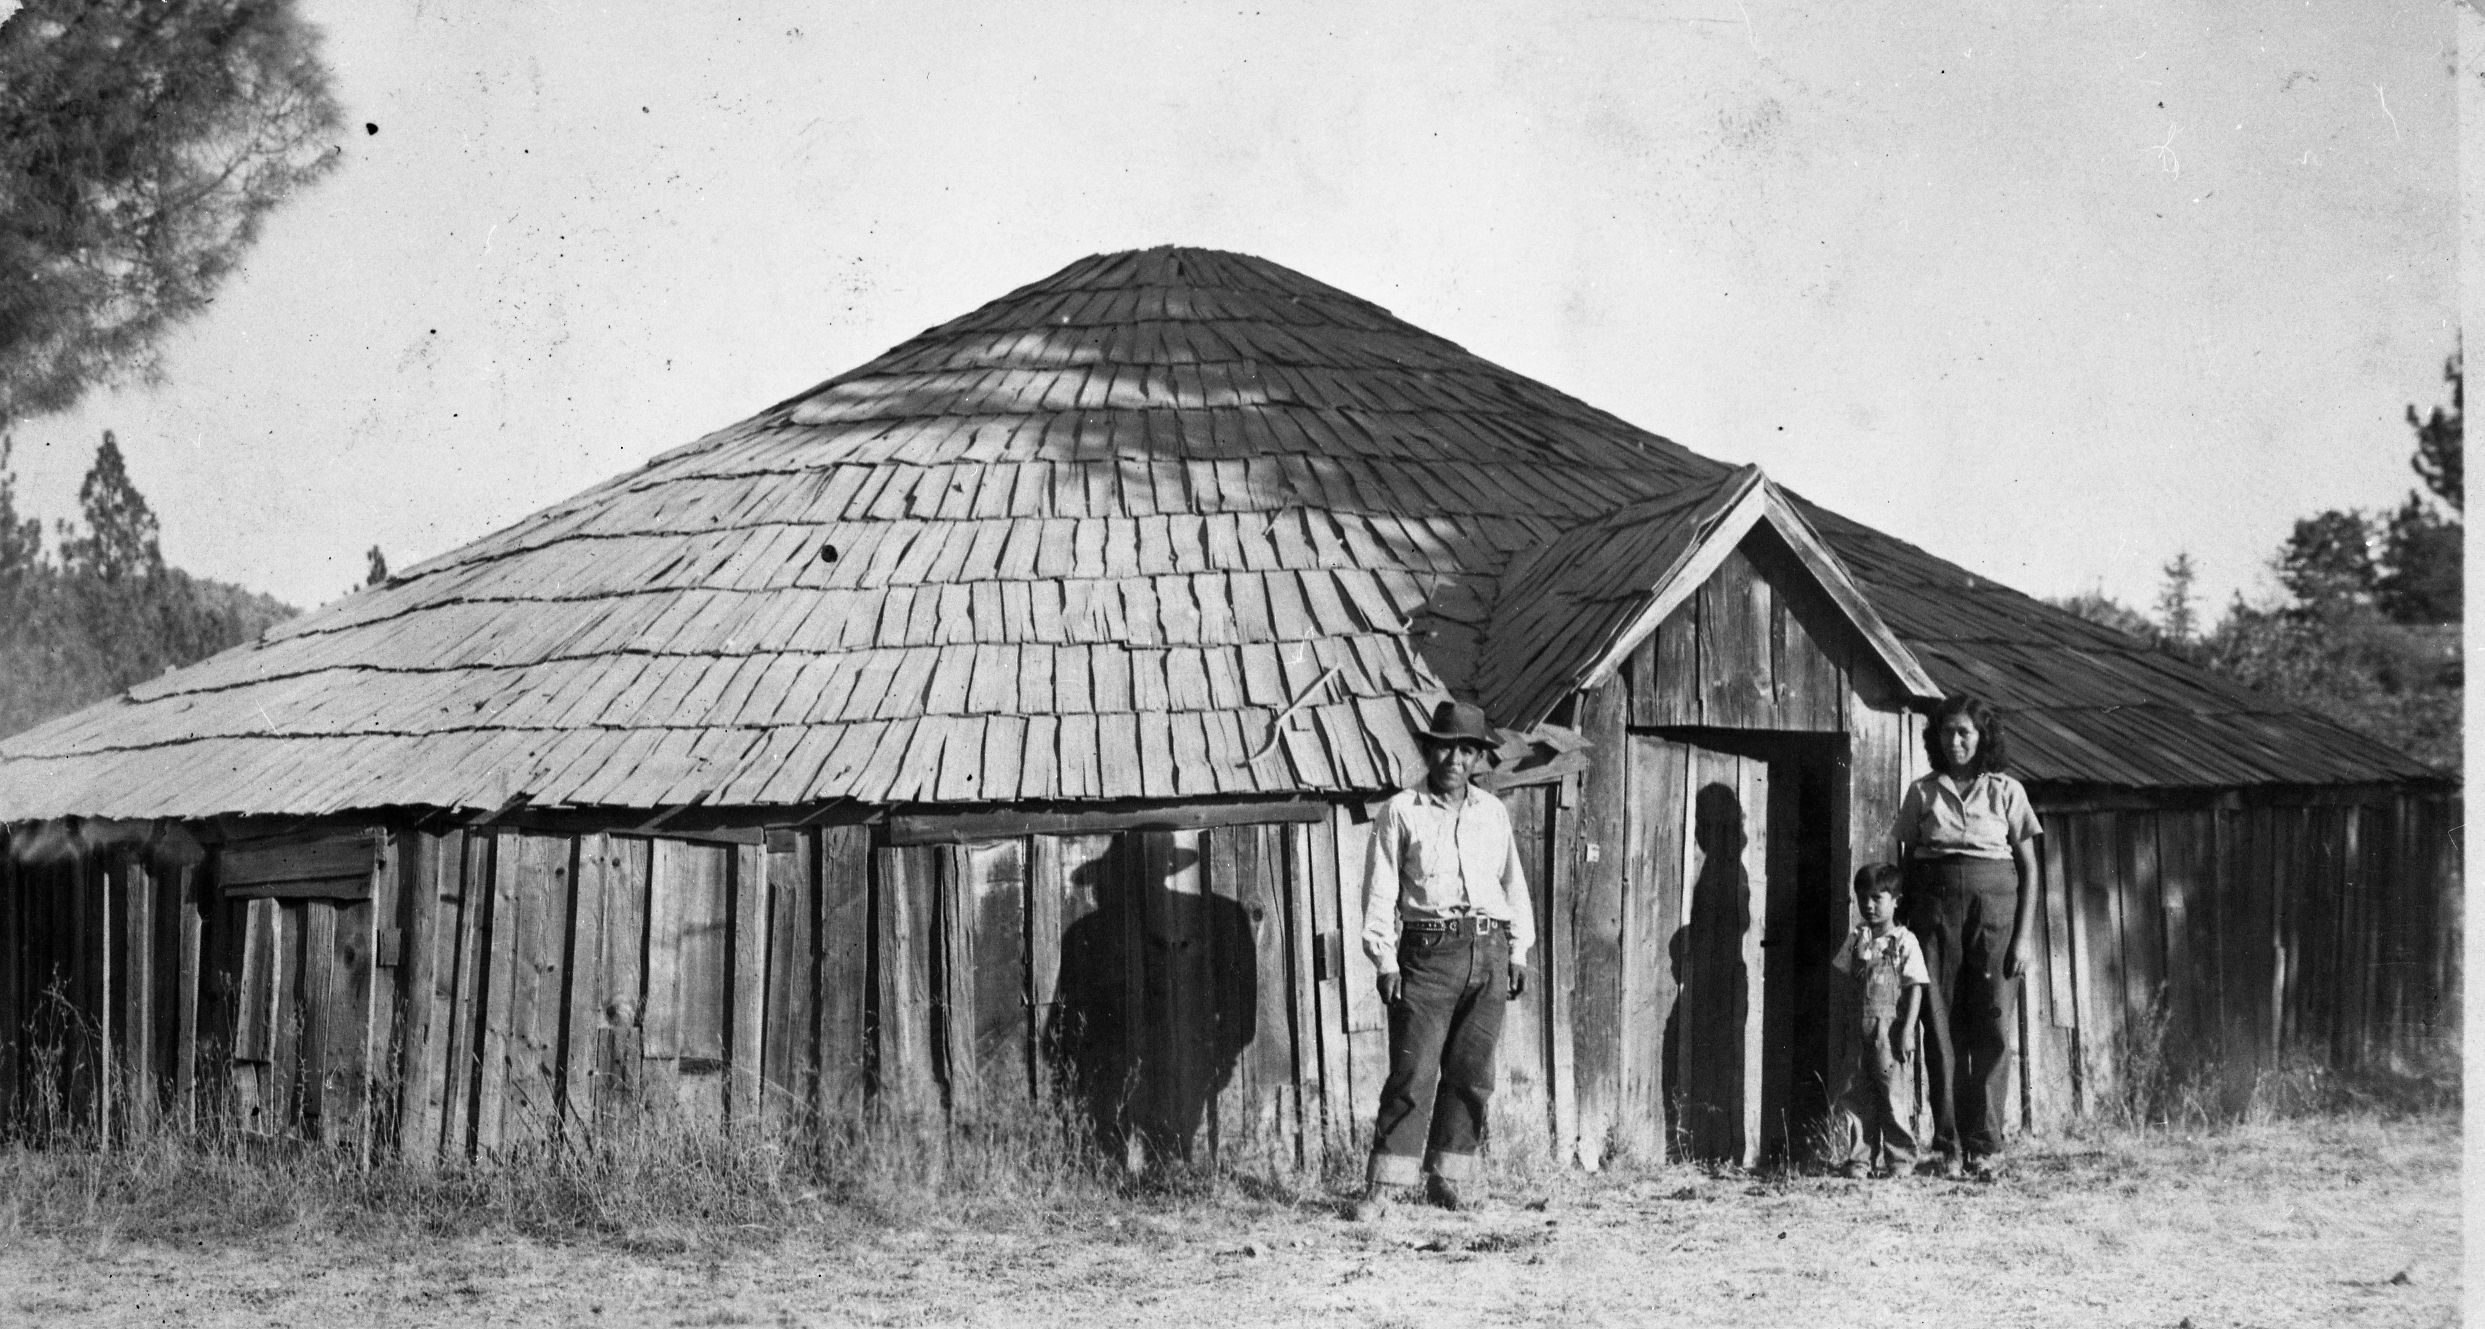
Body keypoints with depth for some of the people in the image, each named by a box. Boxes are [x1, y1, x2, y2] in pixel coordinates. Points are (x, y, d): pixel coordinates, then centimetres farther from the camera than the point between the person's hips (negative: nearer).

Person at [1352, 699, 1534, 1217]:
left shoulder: (1493, 813, 14)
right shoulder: (1400, 813, 3)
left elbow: (1513, 883, 20)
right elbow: (1380, 890, 0)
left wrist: (1518, 950, 13)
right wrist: (1385, 959, -7)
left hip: (1488, 954, 4)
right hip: (1426, 953, -4)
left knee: (1471, 1074, 3)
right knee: (1413, 1072, -9)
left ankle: (1446, 1179, 11)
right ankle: (1386, 1184, -9)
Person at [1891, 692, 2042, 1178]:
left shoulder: (2006, 792, 6)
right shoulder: (1922, 793, 9)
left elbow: (2029, 868, 6)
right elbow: (1906, 862, 11)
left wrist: (2023, 936, -1)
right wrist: (1904, 929, 2)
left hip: (1994, 904, -1)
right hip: (1934, 906, 1)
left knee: (1991, 1025, -5)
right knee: (1941, 1024, -3)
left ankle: (1985, 1144, -1)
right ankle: (1949, 1145, 0)